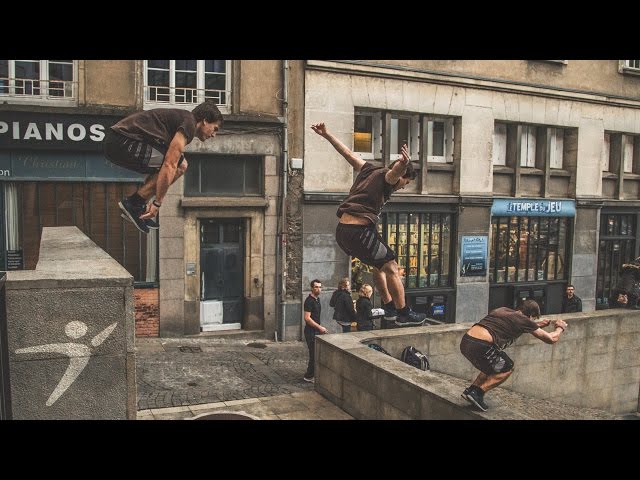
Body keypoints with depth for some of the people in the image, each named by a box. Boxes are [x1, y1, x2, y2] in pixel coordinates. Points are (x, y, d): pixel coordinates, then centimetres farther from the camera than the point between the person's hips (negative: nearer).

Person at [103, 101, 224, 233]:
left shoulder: (181, 118, 23)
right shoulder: (189, 124, -9)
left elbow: (166, 166, 26)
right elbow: (169, 166, -17)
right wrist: (157, 203, -13)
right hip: (122, 141, -10)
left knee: (179, 165, 13)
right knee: (178, 166, -10)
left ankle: (136, 207, 11)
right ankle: (133, 203, -5)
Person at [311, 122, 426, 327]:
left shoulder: (369, 169, 20)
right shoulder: (386, 176, -4)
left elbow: (347, 152, 28)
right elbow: (396, 170, -29)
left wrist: (326, 134, 34)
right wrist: (404, 163, -51)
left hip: (342, 230, 9)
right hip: (359, 229, -9)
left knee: (378, 265, 24)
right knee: (391, 268, 2)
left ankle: (389, 307, 29)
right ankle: (404, 314, 8)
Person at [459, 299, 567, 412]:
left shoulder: (503, 310, 24)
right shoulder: (524, 320, 6)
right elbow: (552, 339, 17)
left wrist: (537, 325, 52)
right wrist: (560, 328, 38)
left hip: (464, 342, 8)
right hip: (480, 346, -8)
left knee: (492, 366, 30)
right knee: (507, 368, 16)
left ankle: (471, 390, 19)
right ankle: (476, 393, 6)